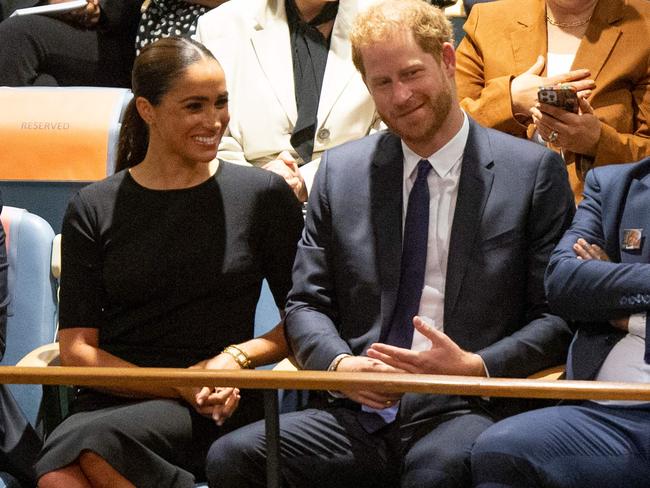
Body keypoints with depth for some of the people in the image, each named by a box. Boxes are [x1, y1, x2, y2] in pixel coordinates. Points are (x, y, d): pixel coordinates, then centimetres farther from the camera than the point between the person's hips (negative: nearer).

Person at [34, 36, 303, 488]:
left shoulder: (263, 195, 8)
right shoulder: (95, 210, 10)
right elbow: (77, 349, 5)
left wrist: (238, 357, -8)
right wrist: (180, 386, -9)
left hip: (215, 413, -1)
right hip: (112, 398, 2)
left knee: (91, 446, -33)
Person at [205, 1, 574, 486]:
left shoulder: (535, 171, 5)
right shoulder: (340, 170, 15)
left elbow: (557, 317, 3)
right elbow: (307, 303, 16)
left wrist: (476, 367, -13)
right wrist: (340, 364, -6)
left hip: (463, 412, -4)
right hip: (359, 415, 4)